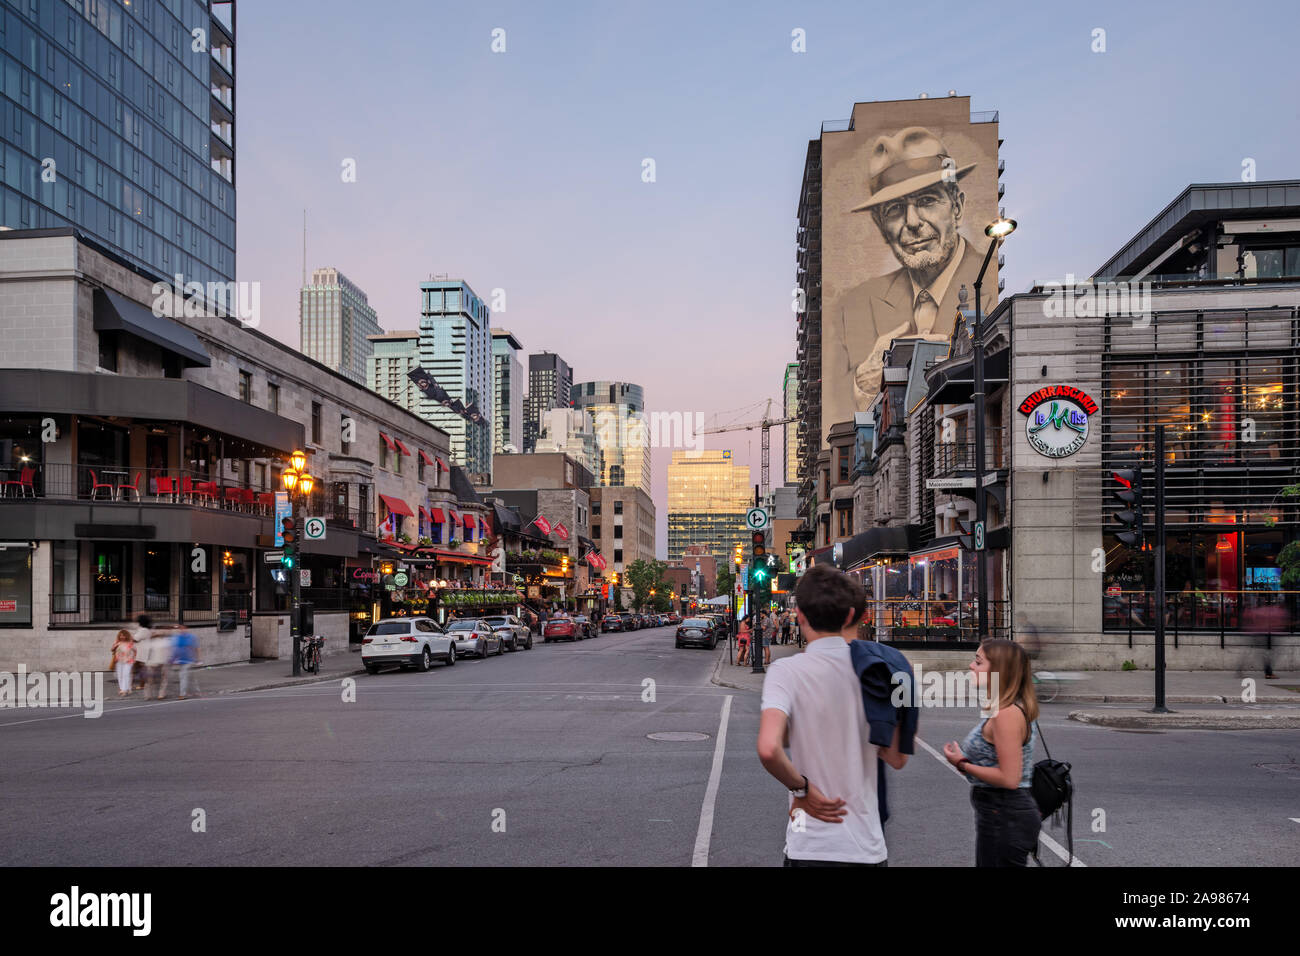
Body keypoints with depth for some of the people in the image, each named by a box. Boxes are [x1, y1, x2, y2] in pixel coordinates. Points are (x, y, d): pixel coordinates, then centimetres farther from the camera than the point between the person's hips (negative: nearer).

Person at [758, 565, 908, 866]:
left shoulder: (787, 671, -11)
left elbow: (769, 748, -26)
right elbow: (897, 758, 7)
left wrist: (801, 787, -10)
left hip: (811, 848, -3)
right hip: (869, 847, 3)